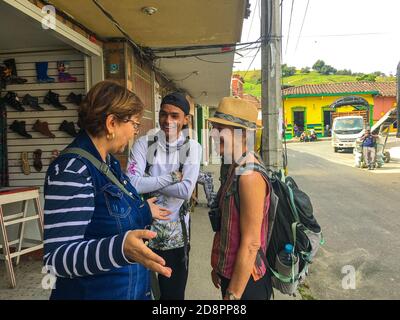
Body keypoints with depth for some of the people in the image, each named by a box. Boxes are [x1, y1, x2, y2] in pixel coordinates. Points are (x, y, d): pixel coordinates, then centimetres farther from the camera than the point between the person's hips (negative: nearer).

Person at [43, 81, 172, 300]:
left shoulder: (109, 162, 3)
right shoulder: (71, 170, -25)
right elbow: (56, 258, -29)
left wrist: (144, 211, 25)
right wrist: (120, 248, -43)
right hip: (93, 292, -9)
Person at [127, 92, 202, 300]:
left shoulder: (192, 147, -5)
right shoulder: (143, 144, -5)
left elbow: (186, 190, -19)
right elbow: (131, 183, -19)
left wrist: (148, 184, -14)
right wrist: (171, 177, -17)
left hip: (175, 234, 0)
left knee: (174, 293, 19)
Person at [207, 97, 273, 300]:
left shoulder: (249, 175, -26)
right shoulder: (235, 168, 2)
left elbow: (250, 244, -24)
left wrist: (233, 294, -16)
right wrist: (218, 266, 14)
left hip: (245, 281, -8)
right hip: (229, 273, 8)